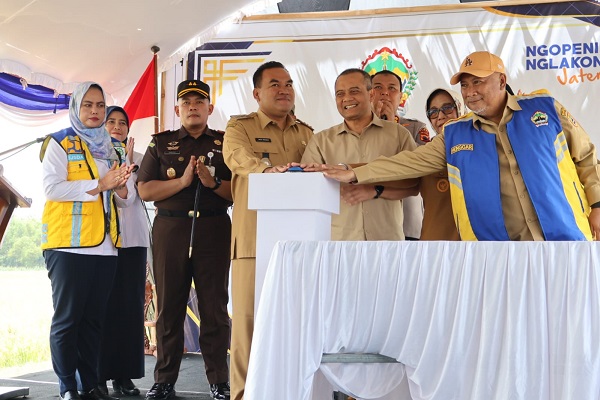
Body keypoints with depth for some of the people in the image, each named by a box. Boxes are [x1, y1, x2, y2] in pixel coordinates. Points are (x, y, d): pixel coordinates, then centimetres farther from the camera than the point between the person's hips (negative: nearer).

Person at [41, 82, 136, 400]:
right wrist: (99, 185, -15)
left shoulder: (109, 149, 18)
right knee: (67, 318, -3)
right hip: (69, 244, -5)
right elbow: (51, 187, -12)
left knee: (94, 319, 7)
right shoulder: (59, 144, 3)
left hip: (105, 246, 5)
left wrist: (120, 186, -8)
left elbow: (126, 199, 15)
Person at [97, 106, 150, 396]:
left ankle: (124, 374, 5)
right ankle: (98, 374, -1)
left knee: (130, 304, 0)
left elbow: (141, 193, 1)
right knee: (103, 304, -5)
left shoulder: (137, 158, 14)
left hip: (133, 238, 2)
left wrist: (128, 163, -7)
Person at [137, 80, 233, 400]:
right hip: (170, 228, 1)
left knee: (214, 307, 0)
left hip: (213, 230, -1)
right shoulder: (161, 143, 13)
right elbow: (145, 190, 3)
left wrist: (213, 183, -13)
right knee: (168, 306, 4)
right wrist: (182, 181, -9)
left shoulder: (225, 143, 11)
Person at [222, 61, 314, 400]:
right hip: (254, 240, -4)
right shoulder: (240, 127, 5)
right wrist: (269, 170, -37)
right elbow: (239, 157, -17)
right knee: (249, 319, -4)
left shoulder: (306, 133, 19)